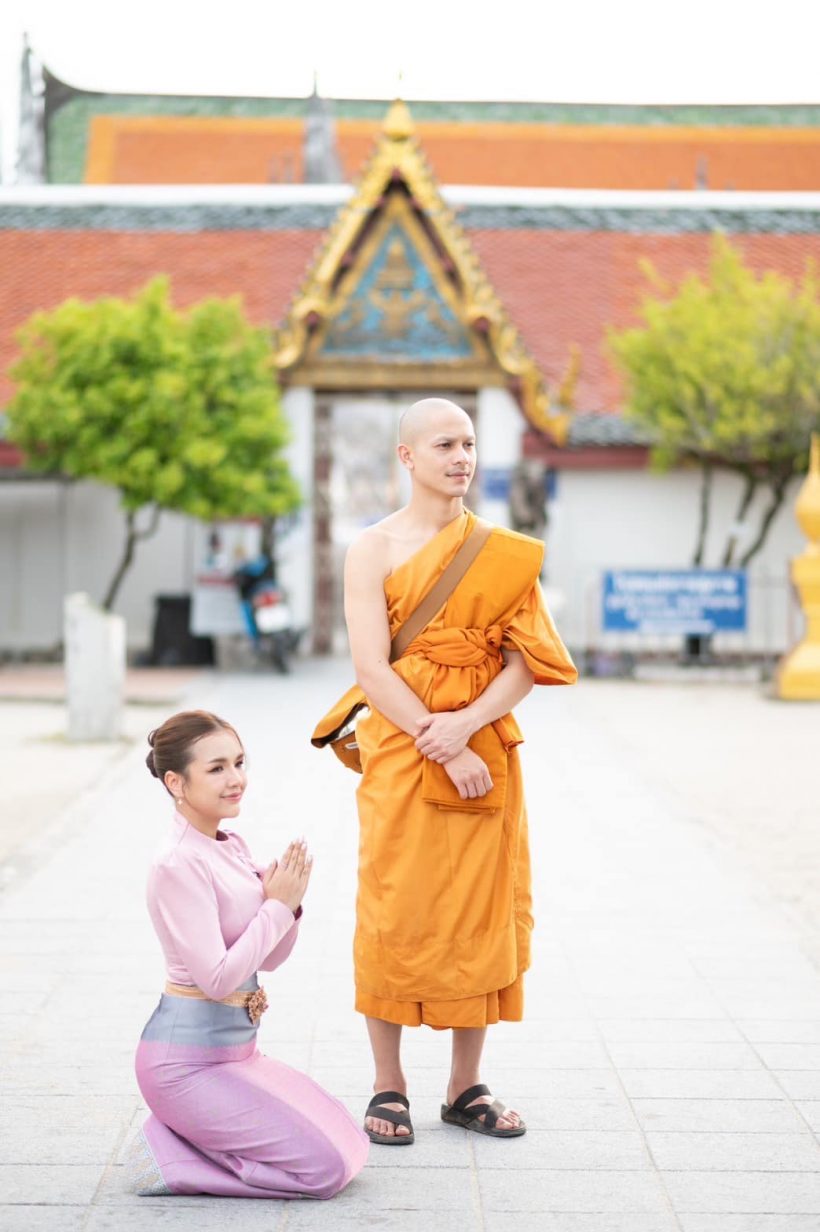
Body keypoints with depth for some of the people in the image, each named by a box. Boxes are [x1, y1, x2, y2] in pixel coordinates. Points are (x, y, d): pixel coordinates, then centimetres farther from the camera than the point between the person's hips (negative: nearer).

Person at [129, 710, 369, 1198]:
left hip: (236, 1048, 9)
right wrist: (278, 905, -15)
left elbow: (269, 960, 11)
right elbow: (217, 977, -23)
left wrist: (289, 903, -8)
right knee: (327, 1168, -11)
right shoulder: (180, 864, -19)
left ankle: (179, 1139, 12)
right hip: (188, 1061, -9)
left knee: (350, 1145, 10)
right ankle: (168, 1156, 0)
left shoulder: (233, 847, 7)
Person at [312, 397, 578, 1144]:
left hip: (486, 750, 3)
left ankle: (467, 1087, 18)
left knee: (481, 912, 6)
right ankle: (388, 1089, 12)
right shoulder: (374, 549, -1)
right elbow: (371, 669, -9)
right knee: (395, 912, 0)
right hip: (399, 752, -3)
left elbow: (527, 661, 0)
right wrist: (445, 752, -16)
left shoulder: (506, 552, 7)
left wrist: (465, 725, -16)